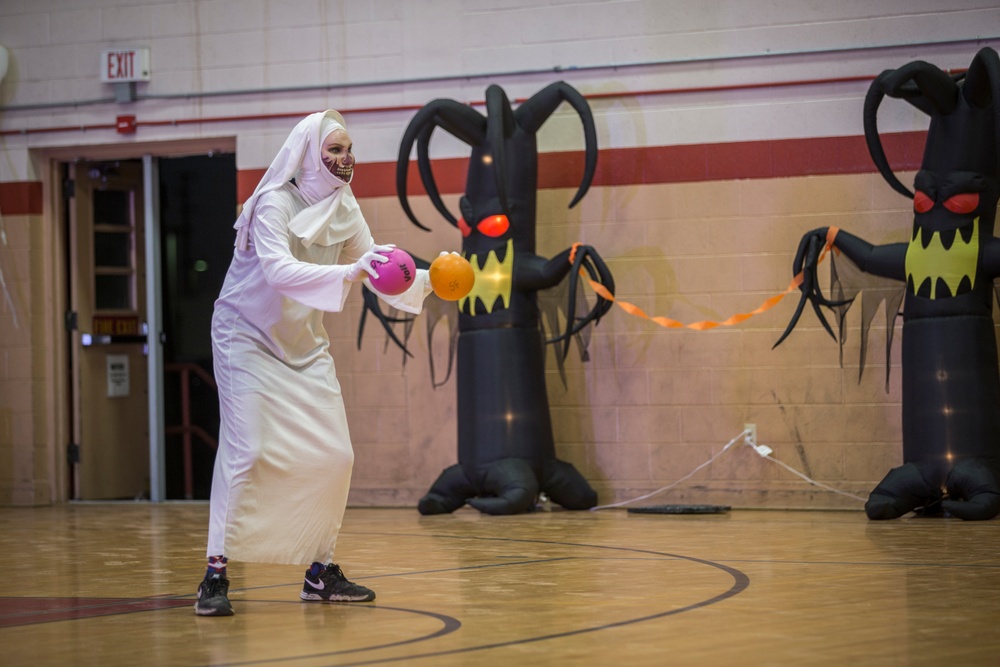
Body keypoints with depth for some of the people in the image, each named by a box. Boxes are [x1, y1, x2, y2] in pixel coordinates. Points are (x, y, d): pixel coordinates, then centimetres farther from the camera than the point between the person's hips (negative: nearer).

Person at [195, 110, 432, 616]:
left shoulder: (343, 208, 0)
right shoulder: (274, 204, -22)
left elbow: (374, 266, 2)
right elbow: (278, 270, -37)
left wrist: (427, 281, -15)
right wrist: (348, 273, -49)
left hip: (305, 346, 7)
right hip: (248, 337, -7)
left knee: (334, 455, 1)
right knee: (249, 450, -18)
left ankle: (321, 573, 12)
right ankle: (216, 576, -14)